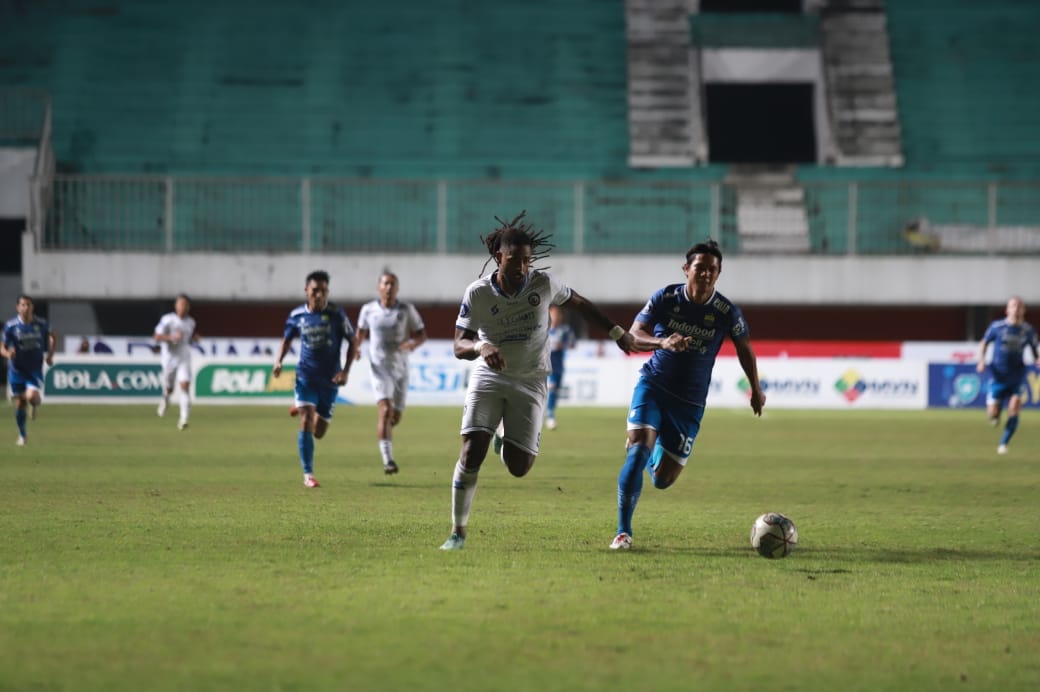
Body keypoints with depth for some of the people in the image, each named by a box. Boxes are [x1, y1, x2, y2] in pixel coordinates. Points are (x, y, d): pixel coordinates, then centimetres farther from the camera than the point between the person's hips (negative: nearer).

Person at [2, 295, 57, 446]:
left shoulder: (41, 324, -6)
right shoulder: (11, 326, -10)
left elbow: (53, 337, 14)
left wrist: (50, 355, 3)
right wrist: (7, 353, -29)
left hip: (35, 369, -1)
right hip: (17, 370, 1)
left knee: (32, 397, -24)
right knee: (20, 404, 6)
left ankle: (34, 405, 16)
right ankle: (22, 435, 28)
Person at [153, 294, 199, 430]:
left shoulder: (191, 322, 5)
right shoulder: (167, 319, -10)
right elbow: (157, 337, -15)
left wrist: (195, 338, 1)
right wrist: (171, 337, -29)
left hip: (184, 359, 2)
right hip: (170, 358, -2)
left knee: (184, 386, -15)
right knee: (169, 388, 12)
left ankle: (184, 418, -19)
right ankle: (165, 399, 50)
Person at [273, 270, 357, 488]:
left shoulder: (336, 314, -7)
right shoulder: (297, 315, -1)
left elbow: (353, 342, 0)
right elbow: (287, 339, 16)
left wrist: (345, 371, -10)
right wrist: (279, 361, -2)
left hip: (330, 380, 1)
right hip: (306, 376, -1)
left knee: (318, 432, 10)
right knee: (306, 423, -18)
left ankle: (300, 407, 44)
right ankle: (308, 475, -12)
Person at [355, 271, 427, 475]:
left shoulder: (406, 309, -2)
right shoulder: (368, 309, 0)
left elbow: (422, 334, 2)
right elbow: (362, 330, 19)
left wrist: (413, 344, -20)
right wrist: (356, 347, 0)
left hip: (400, 368, 2)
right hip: (380, 368, -2)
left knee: (396, 416, 12)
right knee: (385, 410, -21)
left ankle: (383, 430, 51)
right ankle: (388, 460, -25)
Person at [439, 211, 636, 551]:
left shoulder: (543, 284, -11)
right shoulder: (477, 293, -14)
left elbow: (578, 303, 8)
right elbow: (459, 346, -14)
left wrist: (617, 332, 13)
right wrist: (482, 347, -37)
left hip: (529, 382, 1)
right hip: (488, 375, -1)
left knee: (518, 467, -5)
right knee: (472, 450, -18)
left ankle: (504, 437, 35)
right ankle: (458, 532, -6)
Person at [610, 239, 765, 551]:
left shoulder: (726, 312, -7)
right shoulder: (666, 298, -8)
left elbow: (744, 347, 11)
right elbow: (633, 335, -13)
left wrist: (756, 390, 18)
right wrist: (663, 342, -32)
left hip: (689, 402, 1)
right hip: (653, 385, -1)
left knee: (663, 479, 4)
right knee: (637, 449, -24)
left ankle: (656, 456, 44)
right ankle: (623, 531, -16)